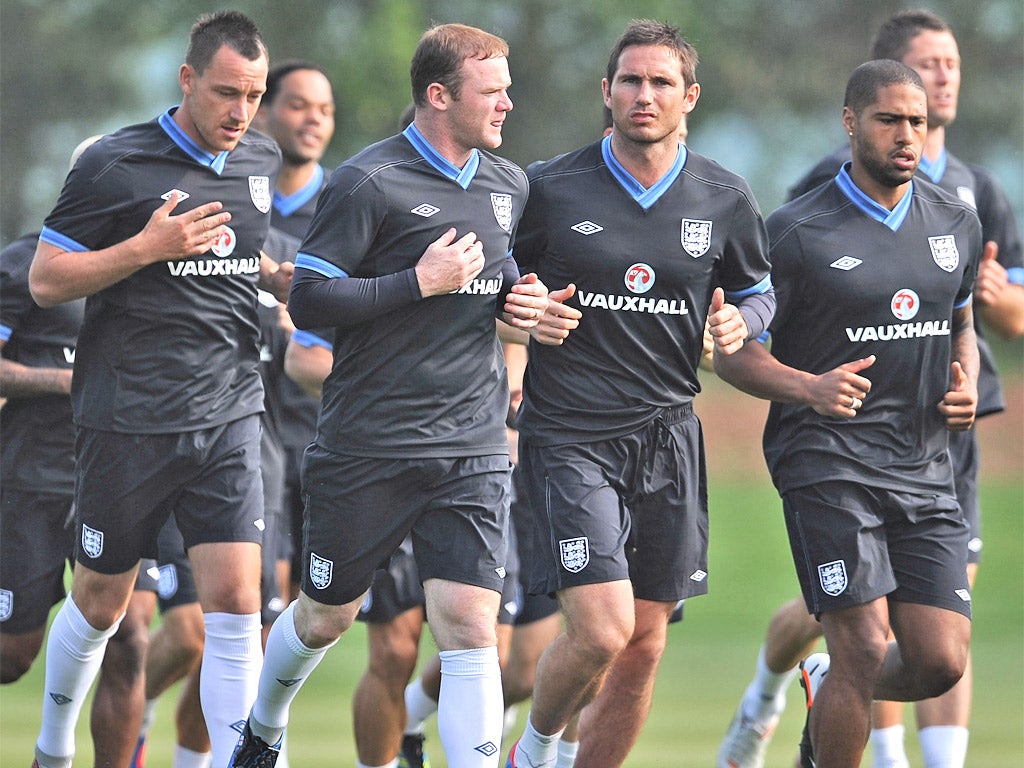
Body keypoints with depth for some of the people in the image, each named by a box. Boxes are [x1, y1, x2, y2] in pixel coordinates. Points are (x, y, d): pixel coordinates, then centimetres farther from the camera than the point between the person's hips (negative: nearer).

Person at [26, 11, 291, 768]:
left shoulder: (262, 162, 8)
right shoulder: (115, 164, -10)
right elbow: (45, 279, -9)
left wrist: (281, 277, 5)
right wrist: (147, 247, -19)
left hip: (229, 414, 4)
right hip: (128, 419, -4)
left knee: (235, 600, -9)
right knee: (100, 602, 10)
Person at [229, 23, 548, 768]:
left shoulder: (510, 185, 10)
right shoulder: (370, 183, -11)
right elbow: (308, 301, -14)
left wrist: (519, 298, 6)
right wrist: (421, 282, -19)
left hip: (473, 452, 4)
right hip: (369, 447, -4)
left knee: (470, 627, -10)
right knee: (326, 617, 13)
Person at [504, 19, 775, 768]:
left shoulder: (724, 199, 4)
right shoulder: (550, 189, -4)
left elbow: (758, 291, 19)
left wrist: (740, 322, -4)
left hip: (668, 435, 4)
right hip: (569, 433, -4)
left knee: (644, 647, 5)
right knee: (603, 628, -16)